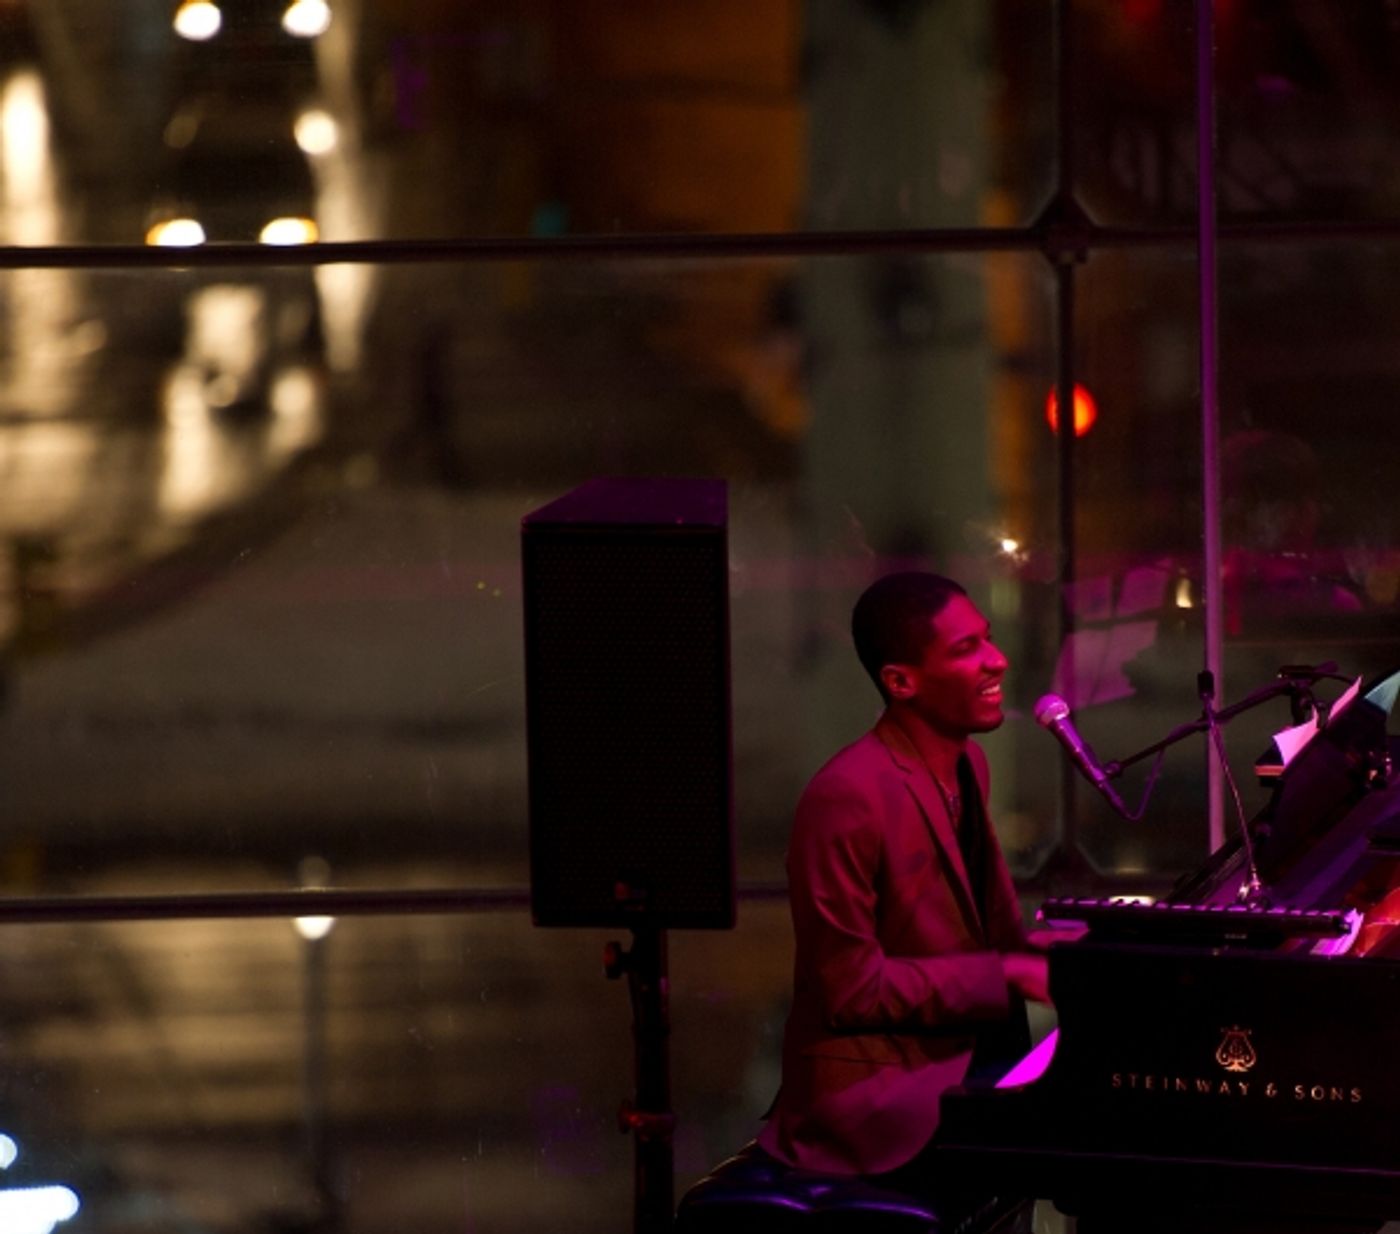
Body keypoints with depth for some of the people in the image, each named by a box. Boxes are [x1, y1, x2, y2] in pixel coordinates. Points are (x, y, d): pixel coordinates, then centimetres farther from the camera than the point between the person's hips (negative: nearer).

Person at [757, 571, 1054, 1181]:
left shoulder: (967, 764, 8)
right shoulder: (848, 798, -20)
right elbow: (852, 990, -18)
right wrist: (1008, 974, -18)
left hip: (966, 1053, 9)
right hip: (874, 1086, -9)